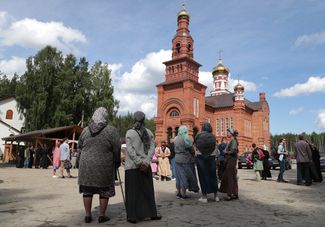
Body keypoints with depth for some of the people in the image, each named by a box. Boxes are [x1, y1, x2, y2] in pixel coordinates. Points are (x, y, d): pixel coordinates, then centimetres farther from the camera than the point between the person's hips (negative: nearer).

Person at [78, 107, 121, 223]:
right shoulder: (111, 130, -9)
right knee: (104, 190, 11)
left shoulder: (85, 130, 2)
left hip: (87, 165, 3)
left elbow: (79, 147, 10)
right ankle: (102, 215, 18)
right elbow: (117, 150, -7)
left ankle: (88, 215, 22)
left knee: (87, 190, 14)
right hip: (104, 166, -3)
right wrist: (117, 162, 7)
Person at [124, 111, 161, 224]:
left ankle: (132, 216, 11)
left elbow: (130, 149, -12)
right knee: (147, 190, 14)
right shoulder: (149, 133, 3)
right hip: (146, 165, 3)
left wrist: (139, 162, -10)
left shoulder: (130, 133, -5)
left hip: (132, 166, -2)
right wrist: (146, 162, -8)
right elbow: (152, 148, -3)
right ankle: (151, 213, 20)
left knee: (133, 191, 6)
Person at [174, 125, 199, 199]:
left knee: (179, 176, 12)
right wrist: (193, 155, 8)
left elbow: (176, 149, 7)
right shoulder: (185, 139, -15)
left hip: (177, 159, 6)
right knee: (185, 176, 2)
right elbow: (191, 150, -9)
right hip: (185, 160, -6)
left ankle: (178, 193, 17)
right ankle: (183, 194, 6)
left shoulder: (175, 139, 4)